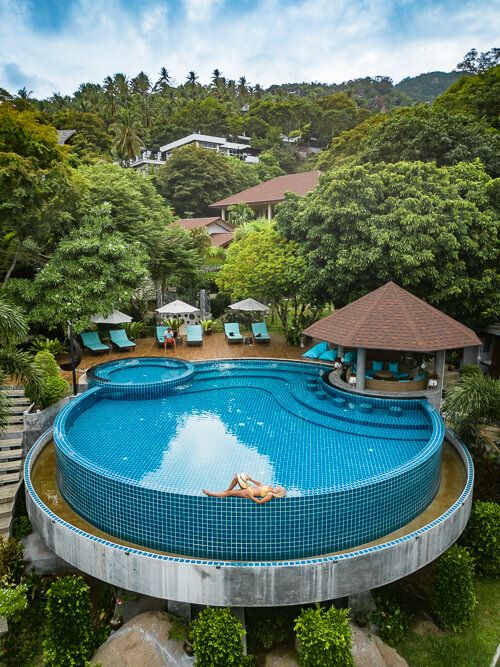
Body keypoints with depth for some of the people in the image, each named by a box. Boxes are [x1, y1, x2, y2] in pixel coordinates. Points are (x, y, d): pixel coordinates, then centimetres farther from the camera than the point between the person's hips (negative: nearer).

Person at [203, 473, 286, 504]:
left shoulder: (270, 496, -17)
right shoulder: (270, 488, 7)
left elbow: (259, 502, -25)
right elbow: (259, 484, 15)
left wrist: (250, 496, -26)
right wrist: (250, 479, 5)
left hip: (248, 493, -8)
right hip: (249, 487, 8)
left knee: (228, 493, -11)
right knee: (236, 477, -11)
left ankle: (208, 493, 3)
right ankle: (228, 490, 10)